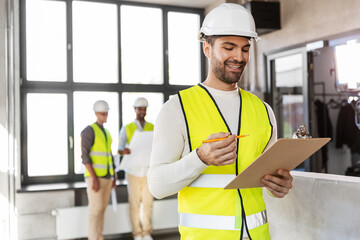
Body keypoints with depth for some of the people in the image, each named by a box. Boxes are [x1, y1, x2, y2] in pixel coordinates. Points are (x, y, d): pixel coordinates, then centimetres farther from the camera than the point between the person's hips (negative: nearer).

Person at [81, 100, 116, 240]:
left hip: (106, 176, 8)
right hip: (94, 176, -8)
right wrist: (94, 178, -23)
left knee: (102, 208, 9)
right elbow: (85, 156, -17)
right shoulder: (89, 130, -11)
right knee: (96, 209, -8)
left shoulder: (106, 133, 18)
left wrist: (114, 178, 16)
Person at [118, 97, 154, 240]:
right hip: (133, 170, -2)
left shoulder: (152, 128, 10)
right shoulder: (126, 129, 4)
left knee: (148, 203, 3)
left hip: (148, 170, 2)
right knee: (134, 203, 2)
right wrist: (124, 151, -30)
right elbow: (120, 148, -6)